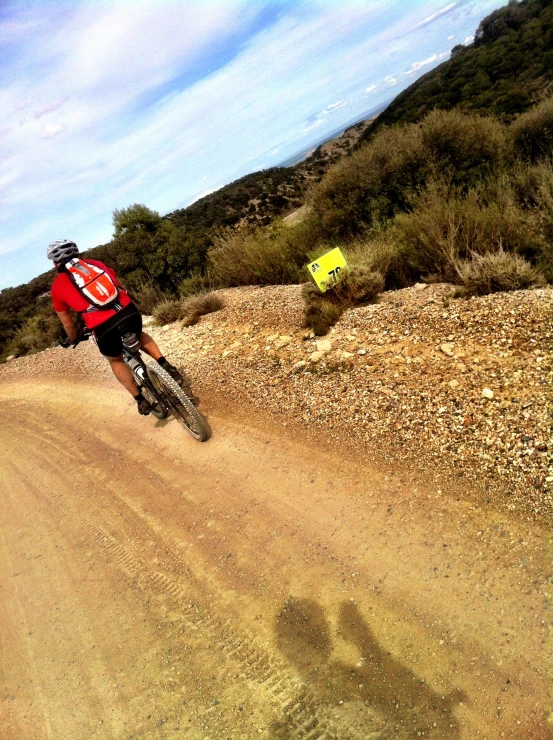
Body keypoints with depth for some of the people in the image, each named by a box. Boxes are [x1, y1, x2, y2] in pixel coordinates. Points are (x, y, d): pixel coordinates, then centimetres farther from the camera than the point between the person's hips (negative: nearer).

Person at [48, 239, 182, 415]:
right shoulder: (96, 263, 23)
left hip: (104, 326, -2)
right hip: (129, 311, 3)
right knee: (139, 335, 37)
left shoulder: (57, 286, 16)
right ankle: (165, 365, 18)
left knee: (115, 361, 27)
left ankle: (141, 400, 26)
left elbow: (67, 324, 26)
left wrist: (73, 339, 46)